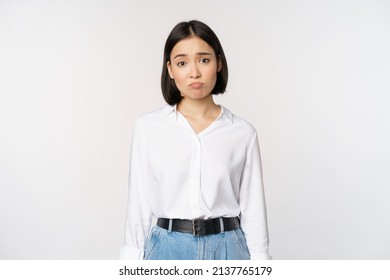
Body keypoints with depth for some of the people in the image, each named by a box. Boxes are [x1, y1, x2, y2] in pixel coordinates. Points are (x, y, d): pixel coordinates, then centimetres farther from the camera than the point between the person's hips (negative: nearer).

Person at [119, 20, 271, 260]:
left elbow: (253, 210, 2)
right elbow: (138, 205, 2)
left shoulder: (243, 132, -1)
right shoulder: (148, 127, -2)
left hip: (226, 251, 1)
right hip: (169, 250, 0)